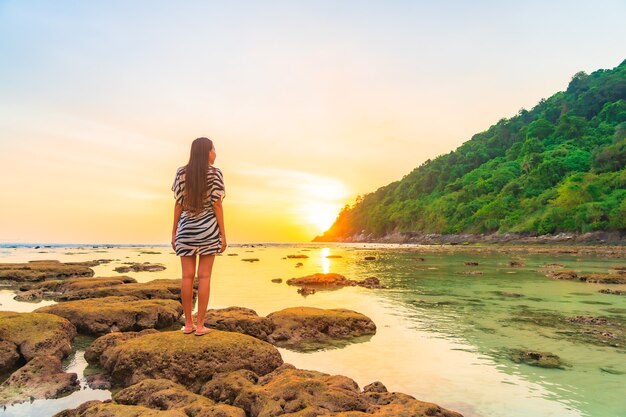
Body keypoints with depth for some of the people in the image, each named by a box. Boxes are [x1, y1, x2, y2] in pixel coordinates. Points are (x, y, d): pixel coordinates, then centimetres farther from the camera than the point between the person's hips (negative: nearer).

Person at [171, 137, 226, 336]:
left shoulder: (181, 172, 3)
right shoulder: (215, 173, -5)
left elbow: (178, 204, 2)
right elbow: (217, 205, -7)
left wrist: (174, 232, 9)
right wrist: (223, 234, -2)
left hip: (186, 229, 3)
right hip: (208, 229, -3)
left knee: (187, 276, 6)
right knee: (204, 276, 2)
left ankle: (188, 323, 14)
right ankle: (200, 325, 6)